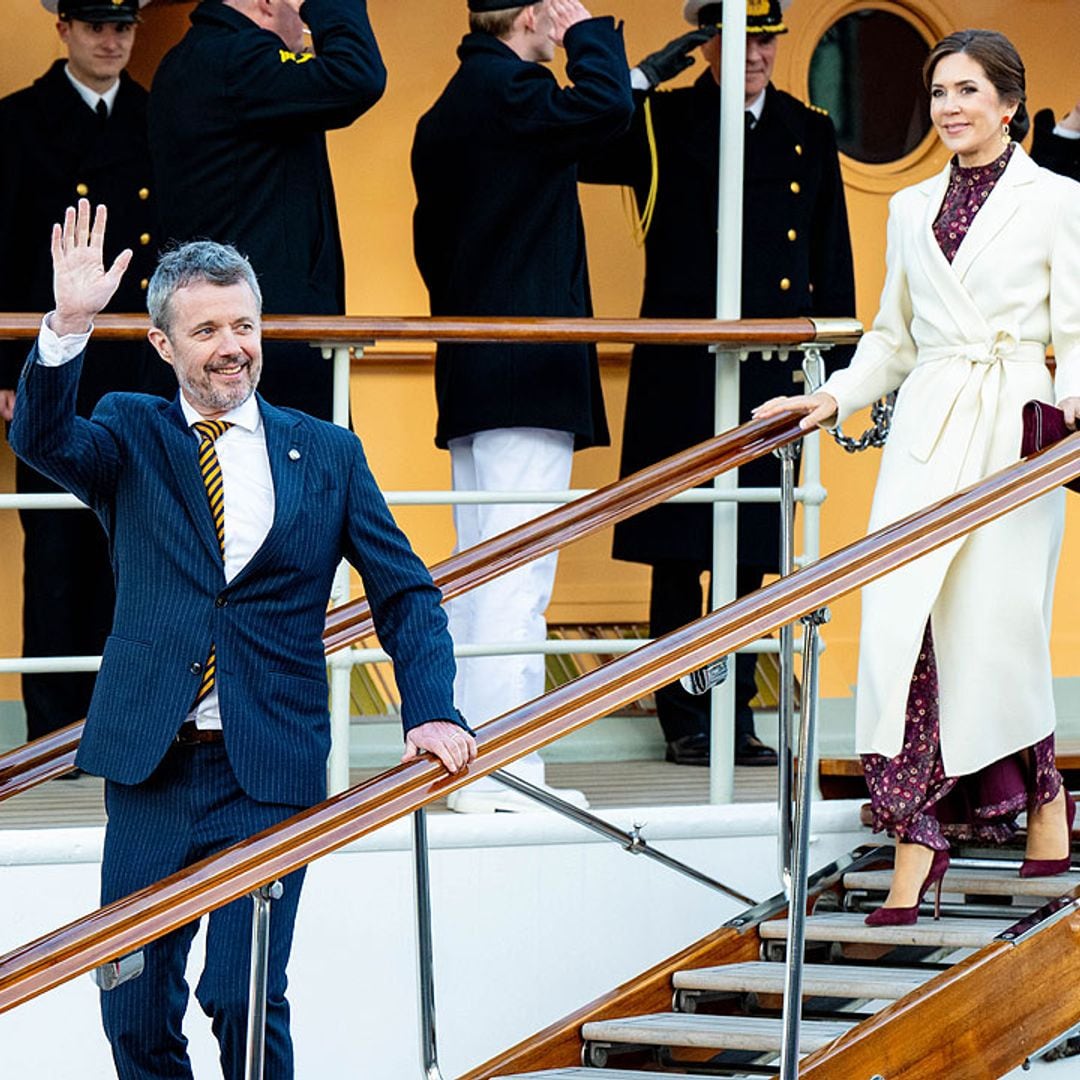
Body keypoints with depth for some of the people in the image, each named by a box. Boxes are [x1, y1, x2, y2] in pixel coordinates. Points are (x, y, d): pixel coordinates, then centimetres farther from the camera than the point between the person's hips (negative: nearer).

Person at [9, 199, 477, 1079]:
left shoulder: (327, 455, 8)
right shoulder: (131, 437, 8)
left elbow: (406, 595, 9)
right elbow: (41, 439, -13)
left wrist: (431, 712, -7)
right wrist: (69, 327, -28)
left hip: (270, 771, -1)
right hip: (149, 765, 1)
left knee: (245, 998, -11)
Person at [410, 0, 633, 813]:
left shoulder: (446, 113, 18)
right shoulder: (506, 90, -12)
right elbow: (604, 107, -26)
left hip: (471, 373, 10)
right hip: (529, 372, -10)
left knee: (479, 575, 12)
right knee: (519, 575, -11)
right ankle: (505, 771, -13)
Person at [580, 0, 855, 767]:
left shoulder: (809, 134, 12)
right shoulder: (660, 123, 1)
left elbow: (833, 262, 13)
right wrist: (642, 78, -19)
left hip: (772, 377, 3)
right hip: (682, 375, -3)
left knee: (753, 554, 8)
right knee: (678, 552, 1)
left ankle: (737, 712, 17)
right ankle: (684, 719, 9)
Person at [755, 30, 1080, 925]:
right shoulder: (911, 211, 16)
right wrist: (833, 398, 10)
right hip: (925, 431, 4)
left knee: (996, 629, -3)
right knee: (899, 624, -9)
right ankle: (915, 849, -9)